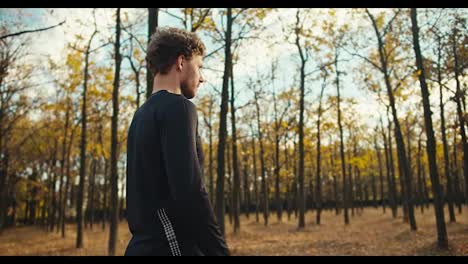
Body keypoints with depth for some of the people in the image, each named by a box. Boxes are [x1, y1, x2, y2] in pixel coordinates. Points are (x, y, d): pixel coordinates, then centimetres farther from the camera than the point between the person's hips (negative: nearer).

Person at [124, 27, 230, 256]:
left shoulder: (140, 115, 15)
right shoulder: (178, 107, -12)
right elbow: (190, 190, -22)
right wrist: (219, 250, -16)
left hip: (144, 245, 9)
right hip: (173, 246, -9)